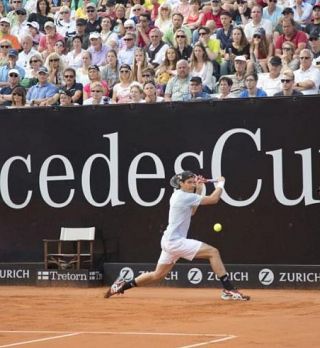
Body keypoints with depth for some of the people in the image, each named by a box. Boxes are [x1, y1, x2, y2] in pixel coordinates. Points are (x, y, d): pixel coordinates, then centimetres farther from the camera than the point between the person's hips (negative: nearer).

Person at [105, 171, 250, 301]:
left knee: (157, 275, 22)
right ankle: (228, 290, -20)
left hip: (169, 241, 10)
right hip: (175, 242, -10)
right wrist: (220, 183, 2)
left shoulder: (177, 195, 12)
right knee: (213, 252, -15)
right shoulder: (184, 196, -15)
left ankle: (122, 285, 28)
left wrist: (198, 190, 21)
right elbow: (213, 199, -15)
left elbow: (191, 212, 28)